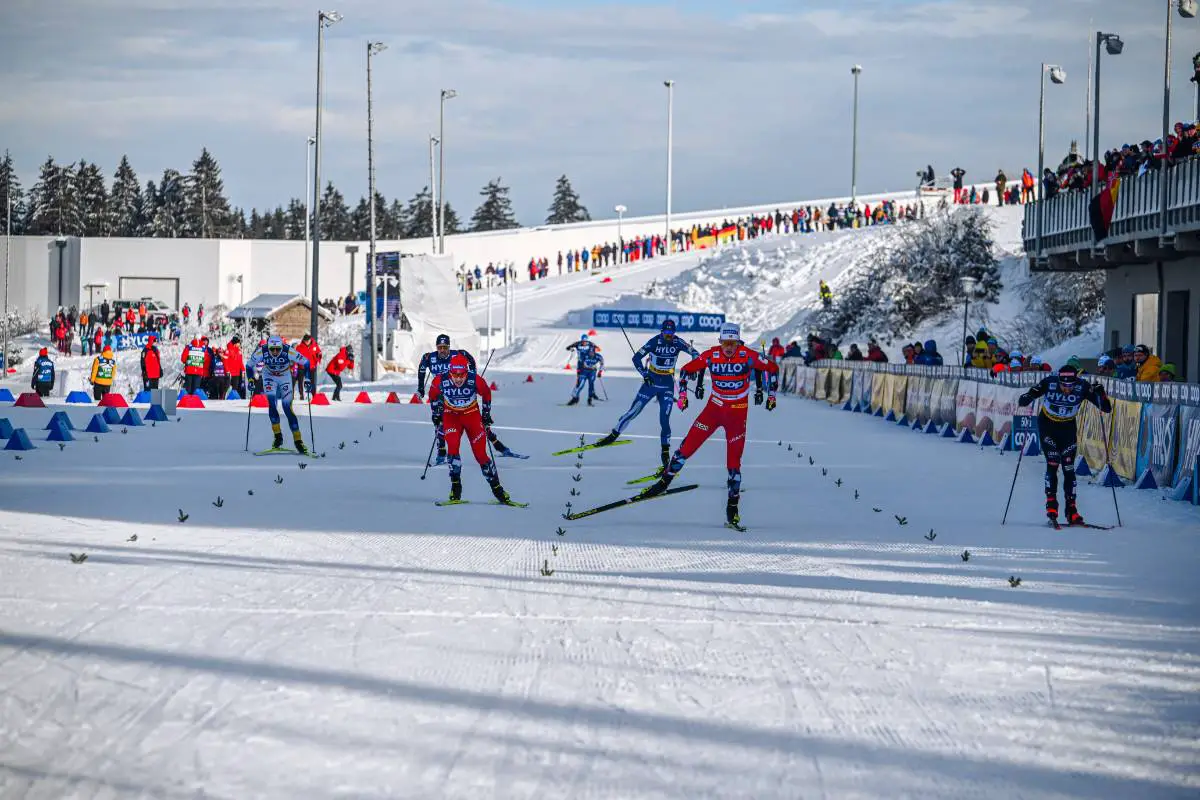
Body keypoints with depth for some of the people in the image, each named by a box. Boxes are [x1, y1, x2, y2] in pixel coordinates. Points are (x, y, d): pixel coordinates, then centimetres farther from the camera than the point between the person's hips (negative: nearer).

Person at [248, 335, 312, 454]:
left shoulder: (288, 352, -32)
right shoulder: (262, 352, -28)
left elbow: (305, 363, -19)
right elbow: (250, 366, -10)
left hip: (285, 378, -1)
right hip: (269, 377, 1)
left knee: (287, 407, -10)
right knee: (271, 403, -19)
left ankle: (298, 440, -6)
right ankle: (278, 436, -8)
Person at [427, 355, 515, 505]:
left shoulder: (475, 380, -24)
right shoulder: (441, 380, -22)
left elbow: (486, 394, -2)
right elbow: (433, 394, 1)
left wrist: (486, 414, 4)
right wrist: (436, 414, 5)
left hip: (472, 415, -1)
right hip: (451, 416, 1)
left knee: (480, 454, -4)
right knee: (452, 447, -22)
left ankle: (497, 489, 7)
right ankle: (455, 486, -12)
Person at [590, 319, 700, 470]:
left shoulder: (678, 343, -11)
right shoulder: (655, 342, -14)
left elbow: (696, 355, -7)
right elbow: (636, 358, -13)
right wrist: (645, 375, -22)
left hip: (667, 385, 0)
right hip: (651, 382, 0)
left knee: (664, 420, -8)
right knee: (633, 412, 1)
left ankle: (665, 452, 2)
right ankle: (613, 435, 18)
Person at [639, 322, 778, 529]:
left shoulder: (748, 356, -14)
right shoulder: (711, 355, -9)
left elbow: (773, 368, 0)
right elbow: (686, 370, 5)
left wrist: (771, 394, 1)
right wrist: (682, 392, -2)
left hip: (737, 413, -2)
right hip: (714, 408, 2)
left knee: (733, 463, -3)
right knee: (686, 447, -4)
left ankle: (732, 508, 9)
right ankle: (664, 482, 11)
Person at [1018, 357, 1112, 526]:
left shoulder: (1083, 387, -23)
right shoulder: (1049, 383, -26)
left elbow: (1106, 408, -21)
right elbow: (1030, 395, -18)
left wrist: (1100, 393, -40)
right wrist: (1025, 399, -41)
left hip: (1068, 428, 1)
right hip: (1047, 425, -1)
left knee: (1069, 468, -1)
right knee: (1052, 463, -15)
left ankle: (1071, 510, 5)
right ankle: (1051, 504, -9)